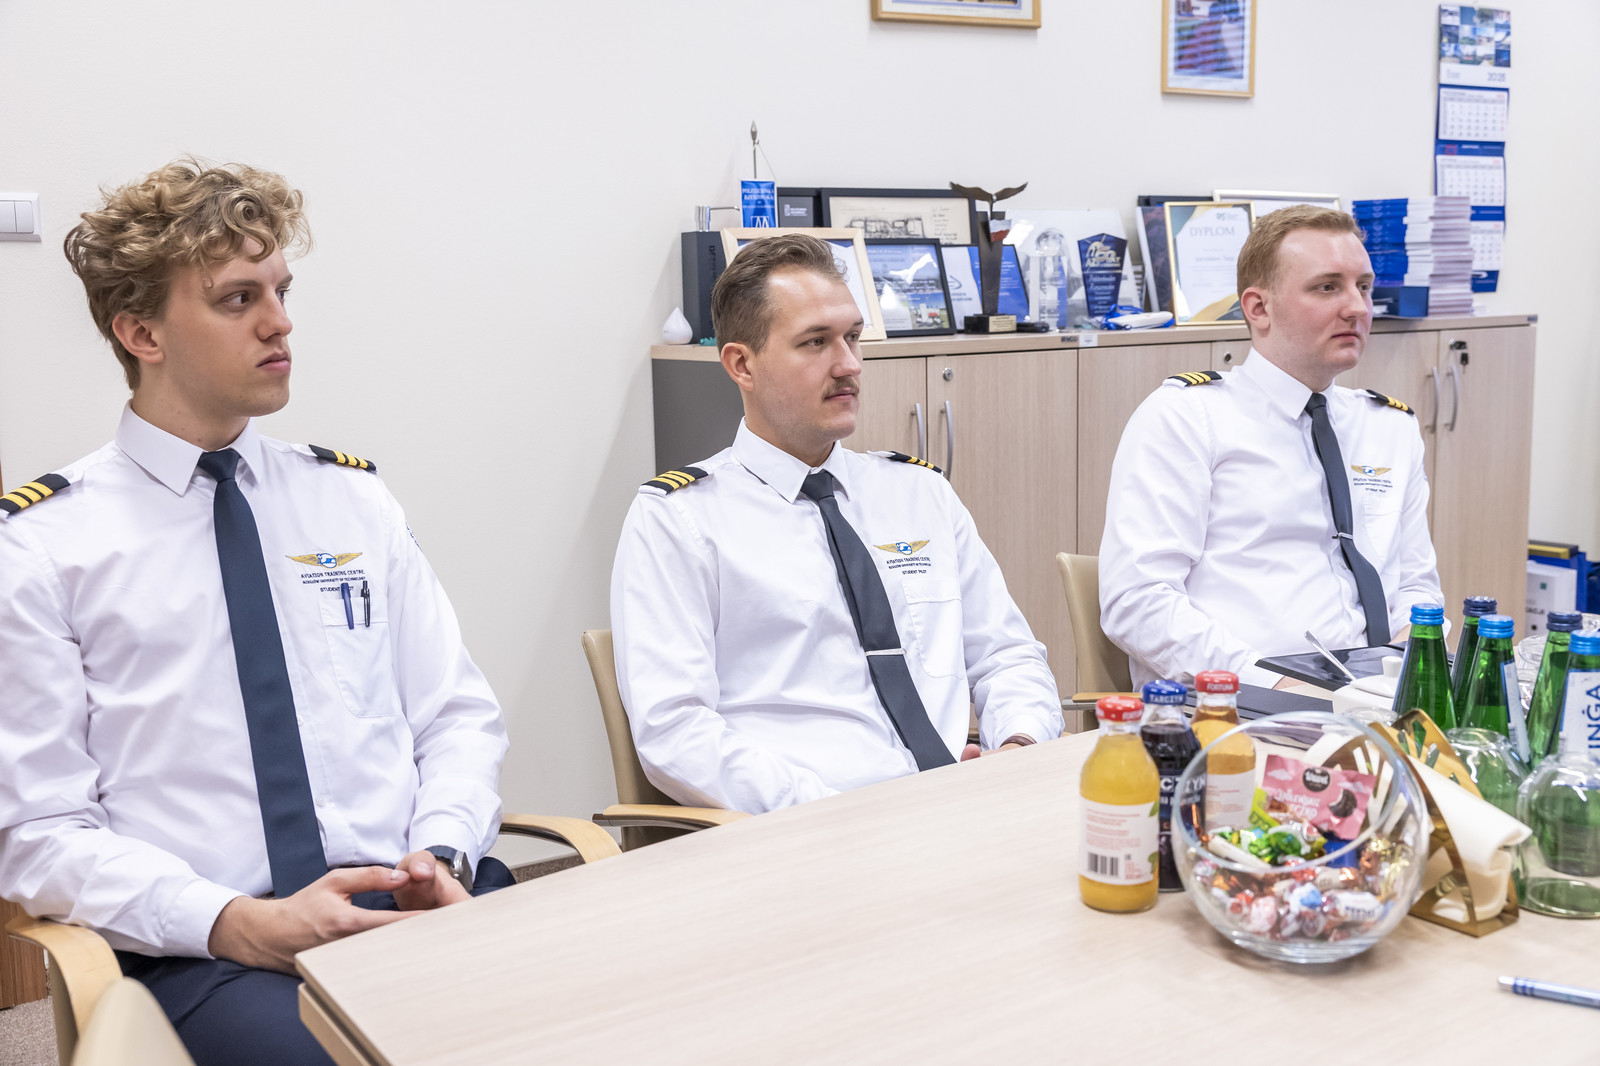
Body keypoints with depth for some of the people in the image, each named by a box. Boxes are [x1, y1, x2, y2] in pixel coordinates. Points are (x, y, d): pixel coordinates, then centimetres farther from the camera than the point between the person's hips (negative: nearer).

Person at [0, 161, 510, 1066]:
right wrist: (241, 924, -15)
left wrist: (443, 855, -7)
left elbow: (459, 716, 14)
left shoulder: (354, 500, 14)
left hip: (421, 906, 5)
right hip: (207, 952, -4)